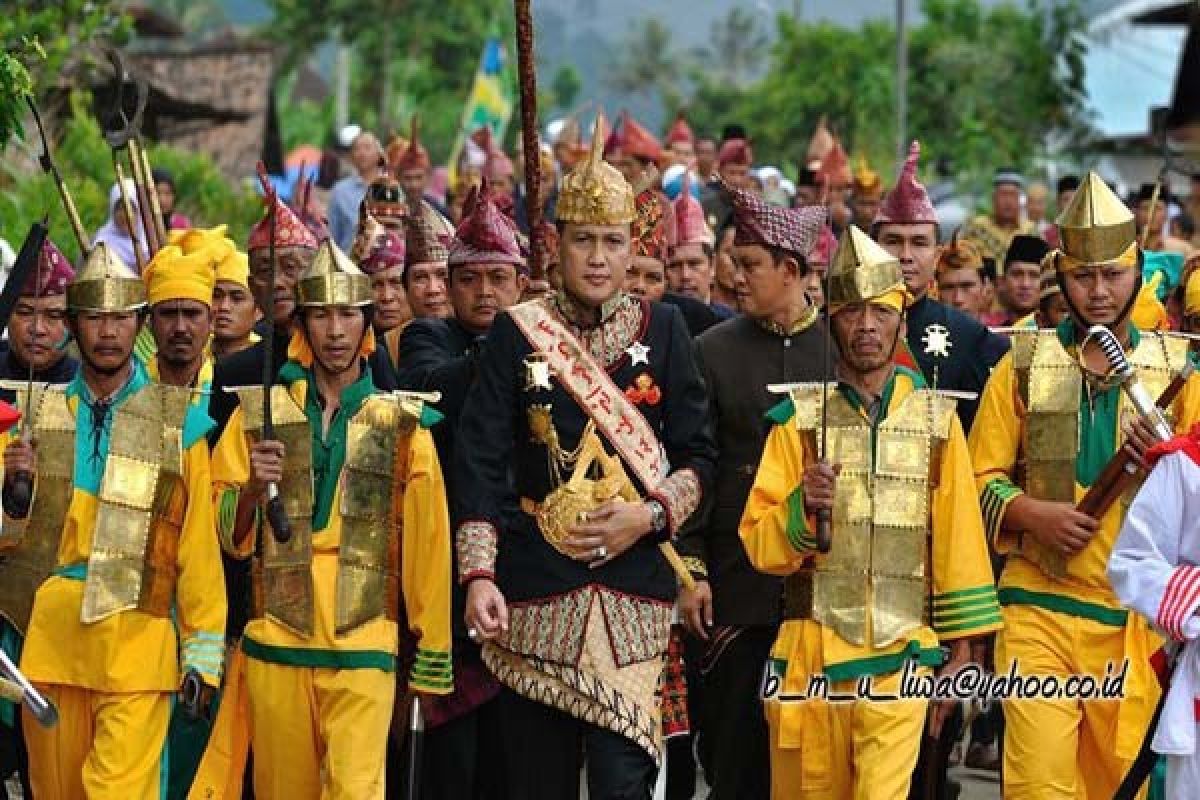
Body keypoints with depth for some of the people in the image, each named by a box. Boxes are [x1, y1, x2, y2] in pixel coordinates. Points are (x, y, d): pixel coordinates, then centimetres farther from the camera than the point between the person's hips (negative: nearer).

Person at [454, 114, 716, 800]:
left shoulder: (663, 329, 6)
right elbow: (481, 461, -3)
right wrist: (478, 575, -13)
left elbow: (698, 456, 7)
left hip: (633, 585, 0)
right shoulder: (517, 332, 2)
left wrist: (650, 517, -12)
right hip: (533, 589, 0)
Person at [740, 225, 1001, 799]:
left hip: (900, 654, -1)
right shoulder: (800, 417, 5)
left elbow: (958, 538, 8)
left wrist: (960, 645, 6)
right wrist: (802, 508, -18)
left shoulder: (937, 418, 6)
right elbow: (759, 546, 1)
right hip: (809, 657, 1)